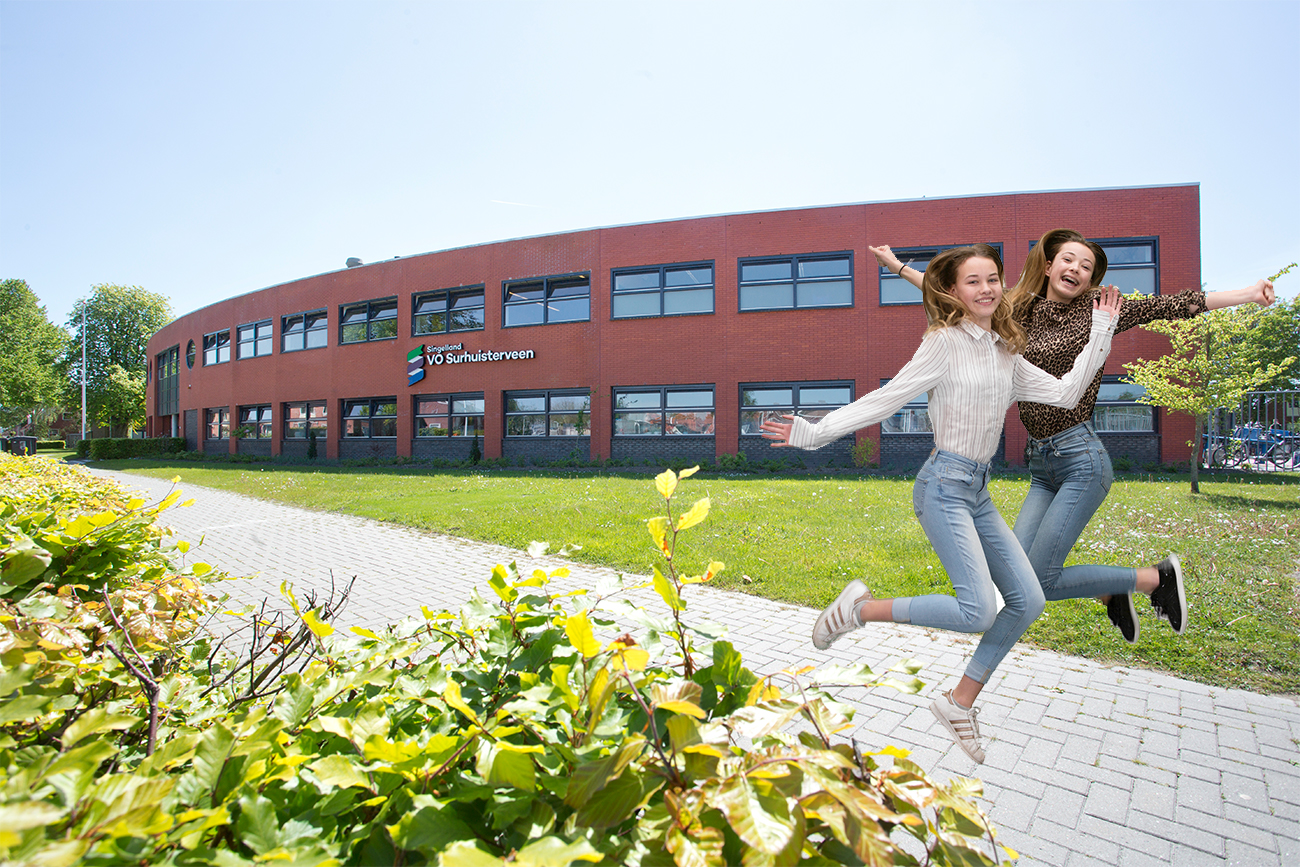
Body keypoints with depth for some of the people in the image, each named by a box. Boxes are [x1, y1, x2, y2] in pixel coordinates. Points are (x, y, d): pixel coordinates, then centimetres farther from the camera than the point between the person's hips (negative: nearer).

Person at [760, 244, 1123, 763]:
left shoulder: (1005, 353, 14)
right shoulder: (944, 342, -8)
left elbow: (1066, 393, 13)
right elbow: (886, 399, -9)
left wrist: (1102, 333, 14)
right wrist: (816, 433, -14)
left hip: (979, 491, 8)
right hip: (945, 485, -8)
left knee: (1027, 601, 5)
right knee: (979, 612, -18)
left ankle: (959, 704, 18)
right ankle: (860, 609, 1)